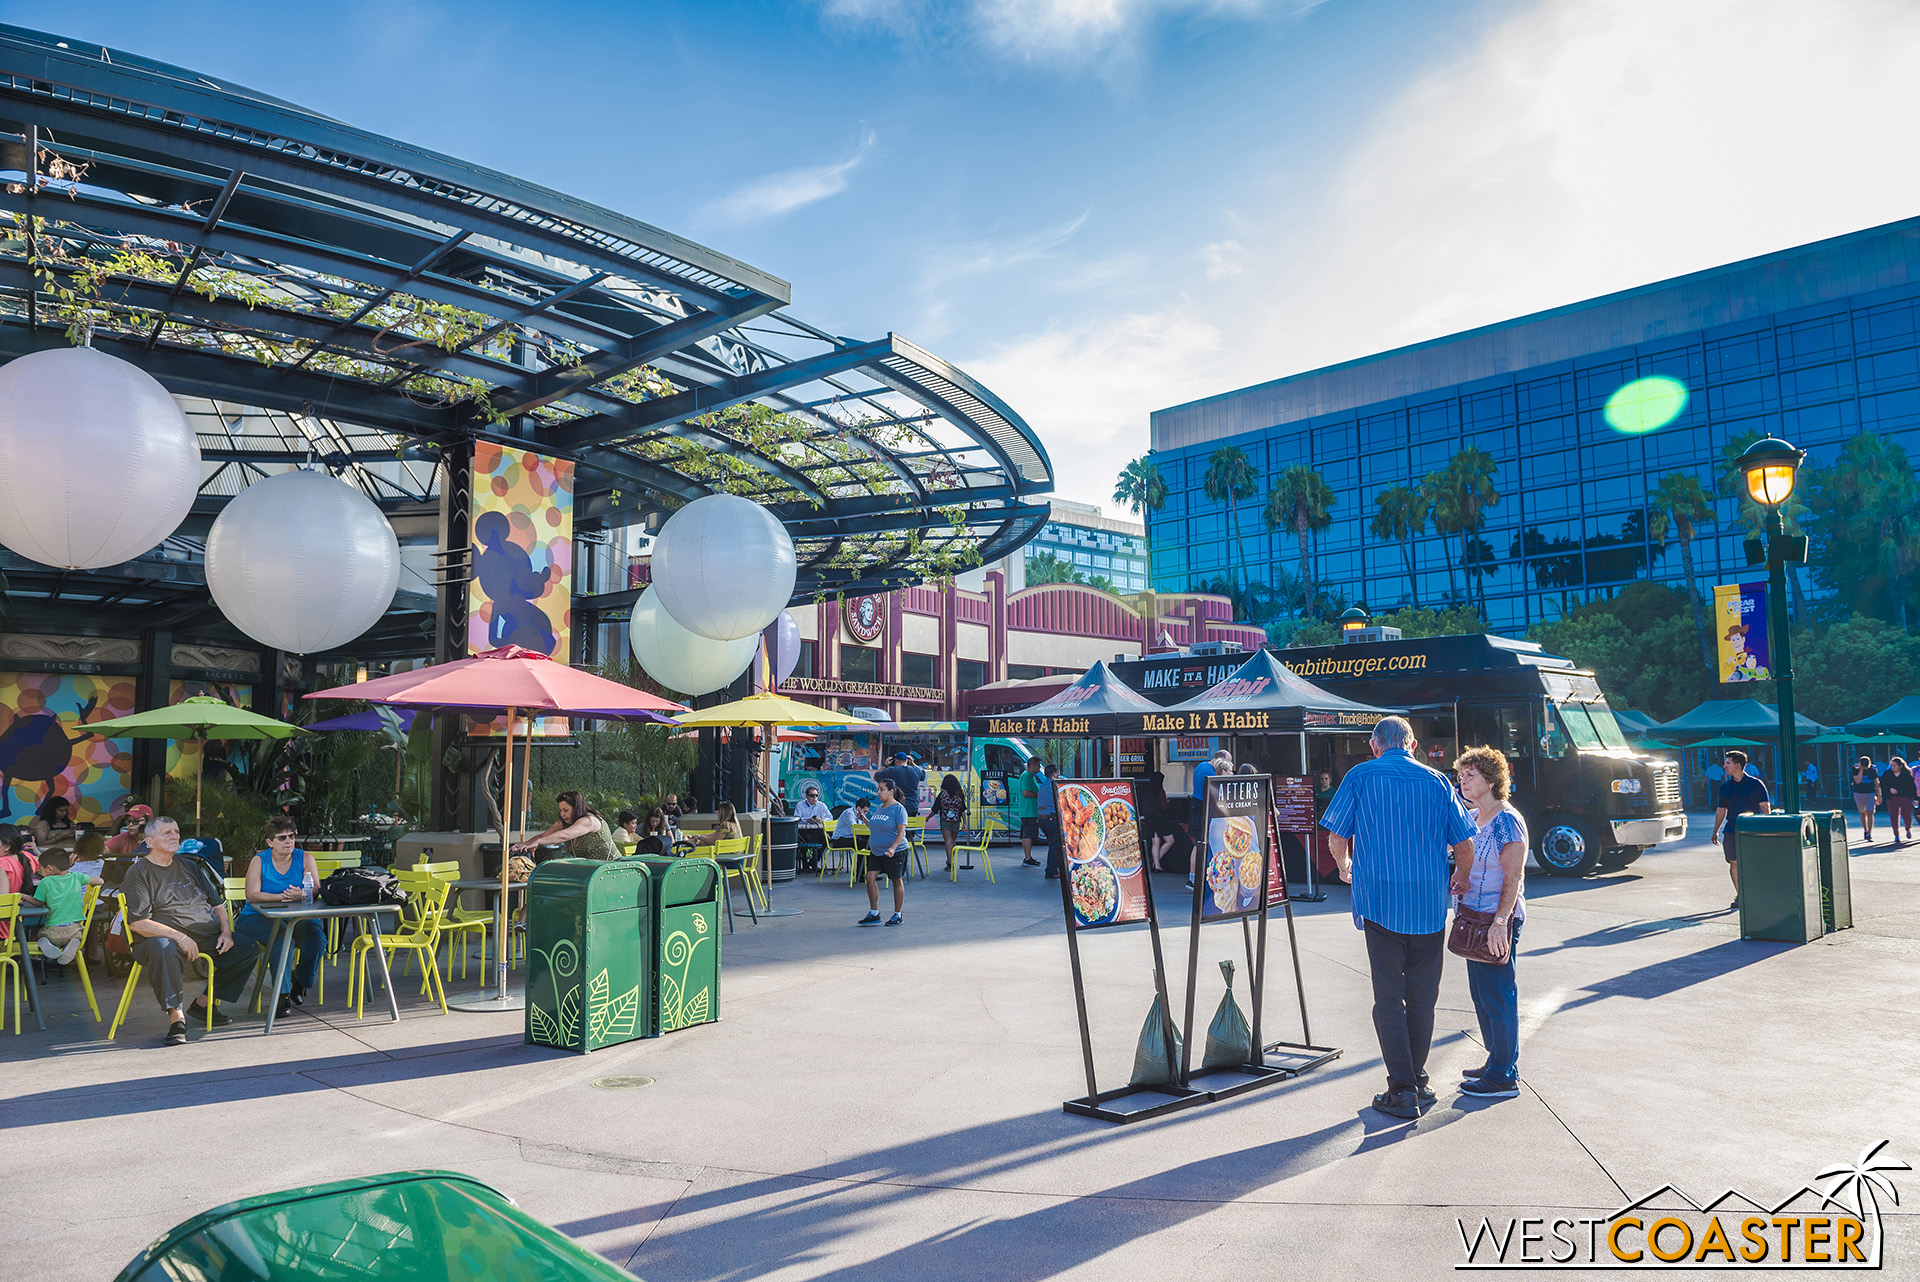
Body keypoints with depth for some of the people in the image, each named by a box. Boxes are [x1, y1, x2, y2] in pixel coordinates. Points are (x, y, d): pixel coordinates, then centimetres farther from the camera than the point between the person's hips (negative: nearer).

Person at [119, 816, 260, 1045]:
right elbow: (137, 923, -12)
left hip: (207, 937, 7)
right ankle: (176, 1016, -34)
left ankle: (205, 1002, 2)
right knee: (163, 949, -40)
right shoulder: (138, 873, -1)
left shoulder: (189, 866, 19)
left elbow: (217, 903, 23)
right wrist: (179, 936, -22)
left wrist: (226, 932, 4)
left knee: (249, 947, -7)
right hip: (165, 938, -6)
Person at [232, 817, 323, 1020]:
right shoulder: (259, 861, 1)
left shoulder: (305, 859, 5)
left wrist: (302, 895, -31)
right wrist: (282, 897, -27)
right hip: (258, 918, -2)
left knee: (316, 937, -26)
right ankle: (282, 995, -28)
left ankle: (299, 983, 3)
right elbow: (252, 895, -13)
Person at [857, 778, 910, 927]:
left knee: (897, 881, 4)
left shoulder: (898, 809, -10)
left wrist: (893, 848, -29)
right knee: (870, 877, -3)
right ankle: (874, 913, 5)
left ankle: (898, 915, 16)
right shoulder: (879, 808, 13)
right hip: (876, 851, 7)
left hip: (895, 852, -7)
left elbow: (901, 832, -16)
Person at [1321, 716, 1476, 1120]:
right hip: (1430, 902, 3)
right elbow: (1464, 846, 6)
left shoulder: (1360, 776, 0)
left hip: (1380, 900, -2)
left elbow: (1336, 837, 1)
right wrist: (1460, 881, 26)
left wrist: (1345, 866, 23)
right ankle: (1417, 1082, 21)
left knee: (1389, 997, 2)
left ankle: (1402, 1090, 1)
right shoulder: (1436, 781, 6)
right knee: (1422, 996, 13)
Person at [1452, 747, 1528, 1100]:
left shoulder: (1507, 822, -14)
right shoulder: (1472, 819, 12)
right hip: (1472, 917, 9)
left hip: (1497, 920, -9)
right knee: (1480, 993, 16)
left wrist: (1500, 922, -24)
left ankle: (1504, 1078, 6)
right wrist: (1458, 878, 4)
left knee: (1497, 997, -3)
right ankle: (1496, 1062, 29)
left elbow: (1513, 878, -18)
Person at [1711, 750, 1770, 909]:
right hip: (1731, 831, 4)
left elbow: (1765, 808, -3)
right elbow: (1721, 810, 18)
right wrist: (1716, 831, 15)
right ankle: (1739, 896, 9)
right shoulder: (1725, 786, 11)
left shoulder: (1755, 784, -2)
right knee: (1734, 863, -1)